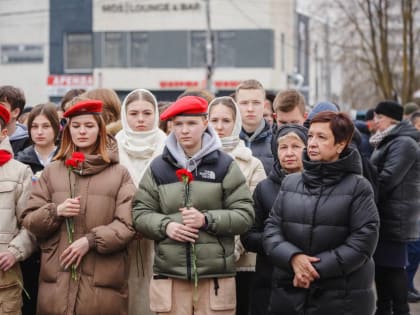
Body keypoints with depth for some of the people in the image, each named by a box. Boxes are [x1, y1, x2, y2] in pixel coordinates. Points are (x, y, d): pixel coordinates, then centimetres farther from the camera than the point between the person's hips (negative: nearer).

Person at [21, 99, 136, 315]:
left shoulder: (119, 173, 4)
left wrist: (91, 240, -15)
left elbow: (128, 225, -3)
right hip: (57, 282, 2)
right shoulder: (52, 171, 12)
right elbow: (29, 221, 10)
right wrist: (55, 212, -9)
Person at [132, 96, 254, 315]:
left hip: (216, 275, -1)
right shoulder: (158, 167, 7)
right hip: (169, 275, 1)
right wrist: (165, 225, -10)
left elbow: (244, 215, 0)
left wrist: (207, 220, -14)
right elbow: (140, 213, 8)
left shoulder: (225, 165, 2)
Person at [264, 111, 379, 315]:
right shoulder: (290, 183, 9)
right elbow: (272, 229, 5)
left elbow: (362, 242, -10)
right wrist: (293, 257, -14)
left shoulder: (357, 187, -3)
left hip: (342, 297, -4)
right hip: (288, 294, 4)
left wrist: (318, 267, -15)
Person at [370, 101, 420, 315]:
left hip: (395, 216, -10)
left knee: (392, 265, -7)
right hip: (386, 215, 10)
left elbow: (387, 179, -21)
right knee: (380, 262, 14)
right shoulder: (390, 141, 18)